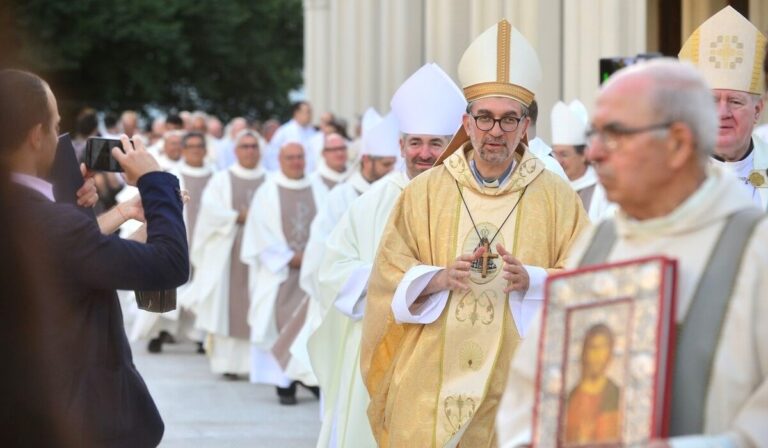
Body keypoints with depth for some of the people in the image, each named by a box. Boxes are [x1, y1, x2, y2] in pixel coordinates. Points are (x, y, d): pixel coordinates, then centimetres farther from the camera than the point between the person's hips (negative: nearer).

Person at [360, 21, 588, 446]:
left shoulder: (558, 198, 3)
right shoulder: (423, 193, 6)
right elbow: (390, 279, 3)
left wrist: (530, 281, -20)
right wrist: (441, 278, -16)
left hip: (521, 390, -1)